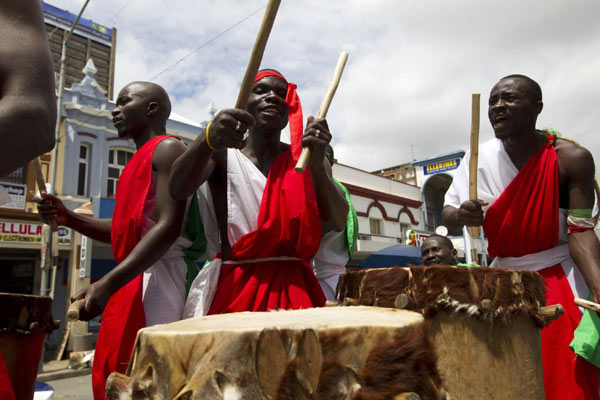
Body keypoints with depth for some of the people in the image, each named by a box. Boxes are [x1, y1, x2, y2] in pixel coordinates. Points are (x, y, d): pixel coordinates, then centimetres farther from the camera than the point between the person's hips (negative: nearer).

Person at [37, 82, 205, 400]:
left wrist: (107, 284, -24)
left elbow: (169, 227, -18)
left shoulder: (168, 149, -5)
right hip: (132, 281, 9)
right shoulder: (138, 161, 22)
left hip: (157, 277, -9)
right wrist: (68, 218, 9)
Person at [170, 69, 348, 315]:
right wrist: (207, 140, -33)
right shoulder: (223, 154, 6)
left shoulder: (306, 158, 10)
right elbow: (177, 188, -14)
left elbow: (336, 224, -4)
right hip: (233, 289, -1)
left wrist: (317, 166, -22)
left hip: (294, 289, 2)